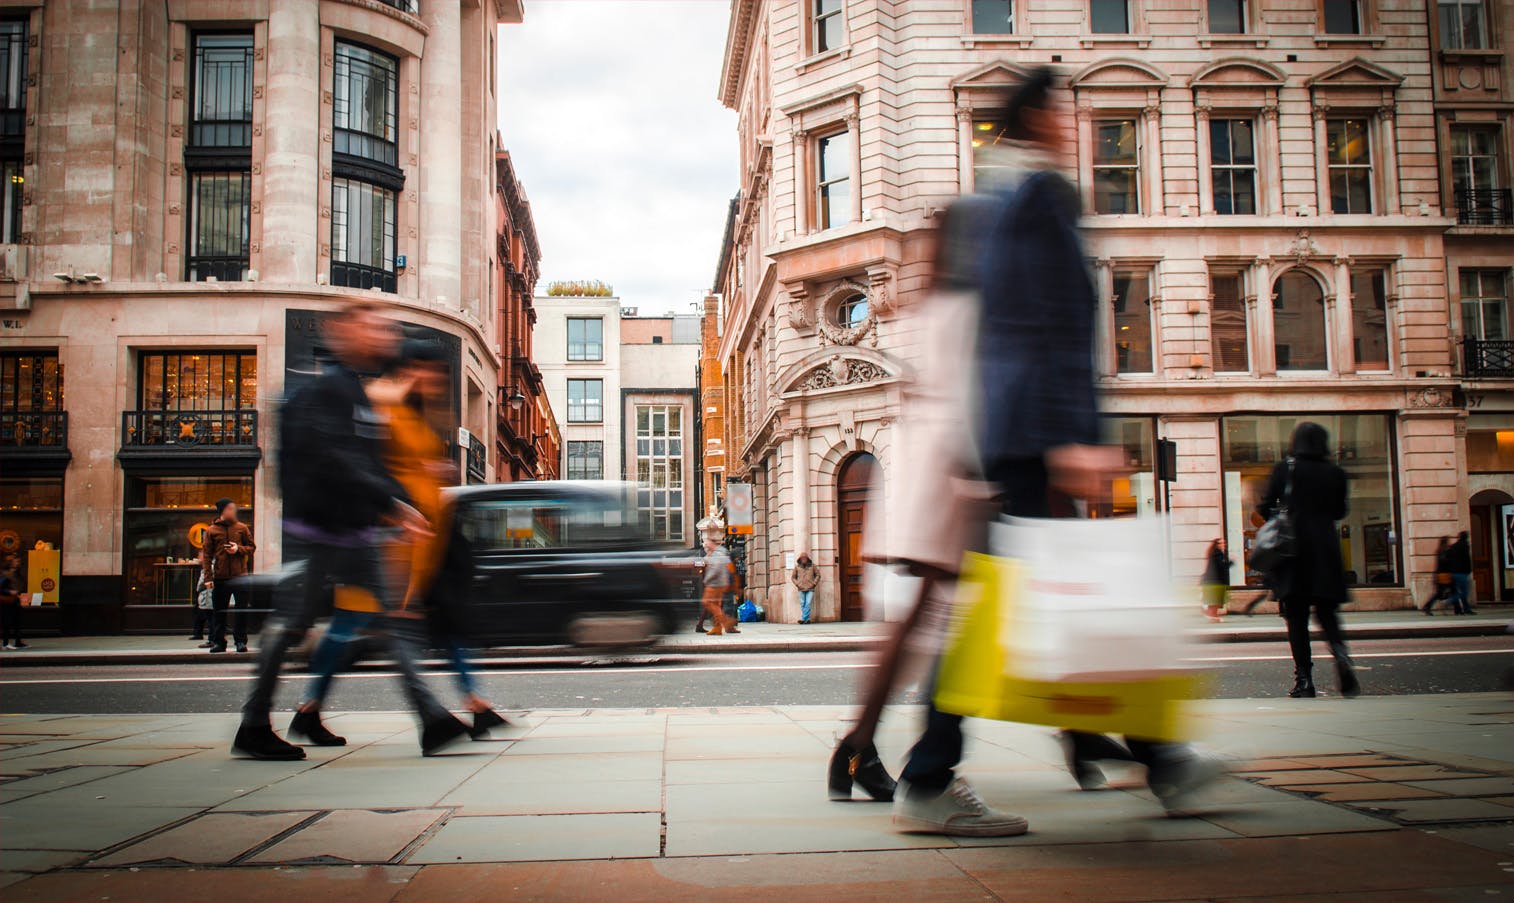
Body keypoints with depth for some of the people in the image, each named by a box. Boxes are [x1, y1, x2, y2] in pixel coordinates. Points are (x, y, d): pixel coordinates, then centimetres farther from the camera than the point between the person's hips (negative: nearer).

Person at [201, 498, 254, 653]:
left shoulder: (241, 528, 6)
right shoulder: (211, 530, 3)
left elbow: (252, 547, 11)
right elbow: (206, 554, 2)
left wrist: (239, 549, -10)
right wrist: (208, 577, -6)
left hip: (240, 576, 0)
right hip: (220, 577, 0)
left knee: (241, 610, 1)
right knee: (219, 611, 5)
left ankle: (241, 641, 8)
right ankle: (218, 642, 13)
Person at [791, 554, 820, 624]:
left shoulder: (812, 565, 4)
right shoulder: (797, 566, 6)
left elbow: (818, 574, 11)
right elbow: (793, 577, 14)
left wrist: (814, 583, 0)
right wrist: (797, 584, 0)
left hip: (810, 588, -1)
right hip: (801, 589, 1)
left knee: (808, 604, -10)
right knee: (802, 604, 1)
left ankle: (804, 618, -10)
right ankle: (807, 619, 6)